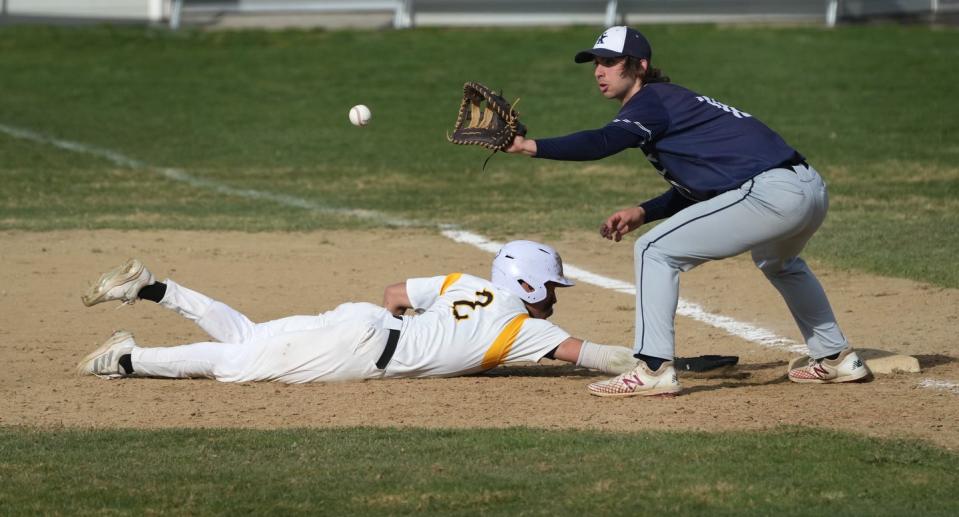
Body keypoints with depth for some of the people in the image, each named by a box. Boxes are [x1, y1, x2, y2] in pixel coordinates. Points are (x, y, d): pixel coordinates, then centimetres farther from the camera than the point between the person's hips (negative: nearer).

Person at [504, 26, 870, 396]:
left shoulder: (652, 101, -5)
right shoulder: (672, 102, 24)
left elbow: (602, 143, -23)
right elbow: (694, 185, 27)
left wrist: (530, 146, -24)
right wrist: (643, 212, 16)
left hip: (769, 194, -10)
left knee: (654, 251, -7)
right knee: (777, 262, 41)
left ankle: (654, 369, -12)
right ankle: (835, 359, 48)